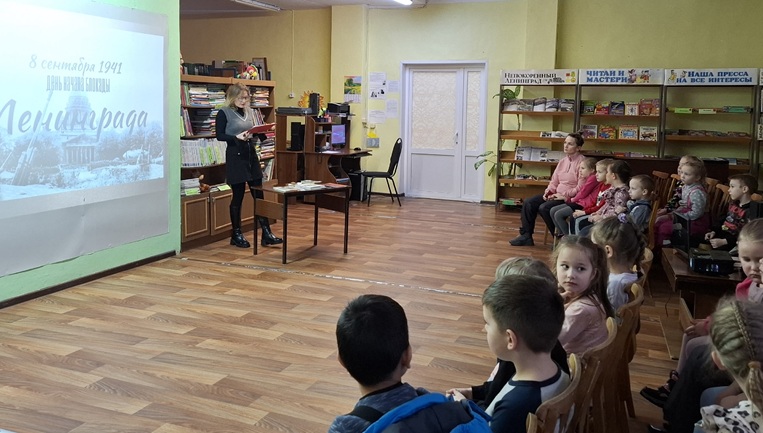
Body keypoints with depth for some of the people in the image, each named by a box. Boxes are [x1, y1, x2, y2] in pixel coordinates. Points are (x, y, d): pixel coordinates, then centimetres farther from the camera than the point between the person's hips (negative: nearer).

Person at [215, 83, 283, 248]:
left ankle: (266, 234, 7)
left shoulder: (249, 111, 12)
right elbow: (219, 136, -9)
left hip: (251, 154, 6)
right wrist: (237, 137, -23)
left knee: (258, 194, 4)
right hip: (235, 156, -6)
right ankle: (236, 235, 15)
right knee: (238, 196, 2)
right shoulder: (224, 113, -6)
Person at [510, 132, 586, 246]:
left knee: (544, 208, -27)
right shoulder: (563, 161, 15)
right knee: (528, 203, -5)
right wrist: (548, 191, -2)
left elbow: (581, 188, -18)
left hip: (571, 198, -9)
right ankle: (526, 236, -2)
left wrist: (564, 195, -18)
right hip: (557, 194, 9)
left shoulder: (582, 162, -12)